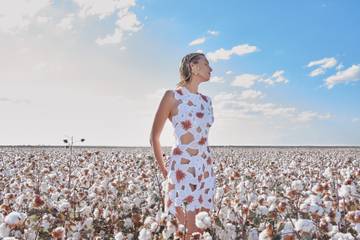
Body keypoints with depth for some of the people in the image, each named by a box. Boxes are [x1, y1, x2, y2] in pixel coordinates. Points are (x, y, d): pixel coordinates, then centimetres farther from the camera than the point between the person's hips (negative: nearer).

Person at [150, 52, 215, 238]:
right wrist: (163, 169, 6)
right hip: (182, 168, -6)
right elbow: (154, 137, 0)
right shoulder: (172, 96, -6)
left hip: (206, 168, 6)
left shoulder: (206, 100, 12)